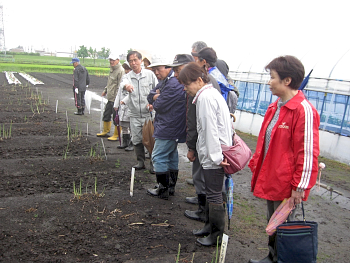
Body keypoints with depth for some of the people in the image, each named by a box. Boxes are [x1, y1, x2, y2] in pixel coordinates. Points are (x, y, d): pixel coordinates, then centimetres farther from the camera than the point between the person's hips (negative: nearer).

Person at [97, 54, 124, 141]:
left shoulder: (120, 71, -15)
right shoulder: (112, 69, 16)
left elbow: (120, 86, -19)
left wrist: (117, 98, -22)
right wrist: (105, 90, 23)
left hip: (116, 99, -10)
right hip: (110, 98, 10)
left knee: (116, 117, -2)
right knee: (106, 114, 19)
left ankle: (117, 135, 10)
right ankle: (105, 131, 36)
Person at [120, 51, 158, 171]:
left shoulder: (149, 74, 3)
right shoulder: (128, 76, 5)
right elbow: (123, 83, -19)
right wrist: (126, 86, -43)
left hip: (149, 113, -2)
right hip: (134, 114, 2)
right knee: (136, 140, 9)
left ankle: (153, 162, 14)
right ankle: (140, 161, 25)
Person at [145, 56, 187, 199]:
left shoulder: (173, 84, -21)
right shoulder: (164, 81, 14)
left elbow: (159, 106, -21)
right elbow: (150, 95, 11)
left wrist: (154, 102, 1)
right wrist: (156, 96, -11)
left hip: (168, 128, -11)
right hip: (171, 128, 11)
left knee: (158, 157, -6)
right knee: (172, 156, 17)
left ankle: (163, 190, 4)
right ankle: (171, 187, 29)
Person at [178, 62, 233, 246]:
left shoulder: (205, 97, -17)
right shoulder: (212, 93, 15)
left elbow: (210, 129, -21)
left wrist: (216, 156, -20)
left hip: (213, 156, -10)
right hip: (214, 154, 10)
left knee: (214, 195, 2)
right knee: (211, 193, 21)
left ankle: (217, 235, 17)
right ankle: (210, 226, 36)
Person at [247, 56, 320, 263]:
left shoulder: (304, 110, -19)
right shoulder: (275, 107, 9)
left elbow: (308, 151, -19)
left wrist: (300, 186, -16)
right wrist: (257, 166, 15)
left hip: (286, 184, -9)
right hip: (270, 179, 9)